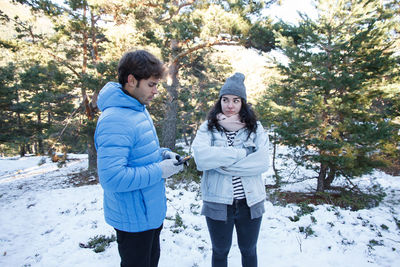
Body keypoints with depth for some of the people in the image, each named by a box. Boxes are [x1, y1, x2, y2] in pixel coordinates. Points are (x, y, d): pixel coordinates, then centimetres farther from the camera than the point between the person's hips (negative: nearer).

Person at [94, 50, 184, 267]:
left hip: (152, 211, 9)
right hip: (134, 218, -9)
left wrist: (162, 154, -2)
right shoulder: (115, 120, -28)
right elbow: (111, 178, -33)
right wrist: (159, 171, -25)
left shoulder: (140, 109, 4)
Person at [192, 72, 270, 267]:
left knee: (249, 251, 24)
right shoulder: (208, 127, -5)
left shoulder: (255, 127, 0)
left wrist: (222, 163, -18)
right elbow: (201, 157, -23)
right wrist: (241, 154, -21)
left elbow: (263, 162, -15)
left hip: (250, 202, 1)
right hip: (218, 203, -1)